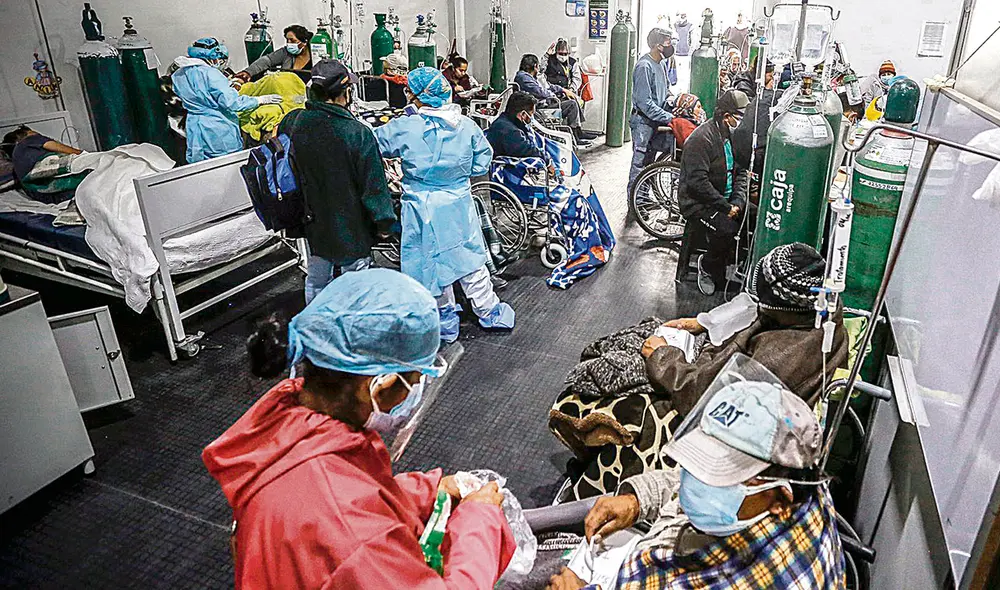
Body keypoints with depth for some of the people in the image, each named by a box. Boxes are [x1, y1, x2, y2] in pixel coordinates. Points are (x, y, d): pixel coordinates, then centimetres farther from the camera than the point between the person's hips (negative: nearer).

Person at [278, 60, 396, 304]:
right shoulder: (358, 133, -24)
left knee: (316, 279, 22)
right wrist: (384, 220, -6)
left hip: (314, 222, 6)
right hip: (352, 227, -6)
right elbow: (374, 183, -19)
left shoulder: (295, 121, -6)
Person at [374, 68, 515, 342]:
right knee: (469, 258, 16)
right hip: (459, 203, 3)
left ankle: (446, 323, 25)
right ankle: (489, 312, 29)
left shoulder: (405, 128, -14)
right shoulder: (466, 125, -3)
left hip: (423, 208, -3)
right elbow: (484, 156, 6)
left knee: (432, 261, 12)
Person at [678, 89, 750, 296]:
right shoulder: (701, 139, -18)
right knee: (727, 228, -30)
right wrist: (726, 207, -22)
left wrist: (738, 202, -5)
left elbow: (740, 172, 14)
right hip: (697, 202, -8)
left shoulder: (733, 135, 9)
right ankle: (707, 266, -2)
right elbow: (697, 183, -24)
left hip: (725, 199, 8)